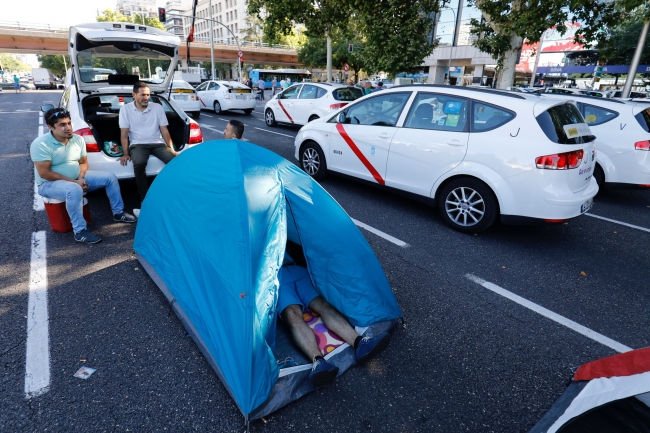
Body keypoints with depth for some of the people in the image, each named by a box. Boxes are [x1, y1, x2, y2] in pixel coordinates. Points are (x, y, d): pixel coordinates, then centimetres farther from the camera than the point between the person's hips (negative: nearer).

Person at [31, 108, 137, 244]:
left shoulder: (78, 139, 0)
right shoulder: (41, 145, -19)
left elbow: (83, 162, 9)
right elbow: (44, 173, -21)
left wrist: (81, 178, -11)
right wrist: (74, 182, -23)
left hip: (77, 178, 7)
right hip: (49, 183, -7)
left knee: (110, 177, -3)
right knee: (74, 190, -40)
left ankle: (118, 213, 8)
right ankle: (80, 231, -30)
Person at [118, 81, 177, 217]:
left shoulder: (158, 107, 6)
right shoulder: (125, 109, 3)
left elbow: (164, 131, 7)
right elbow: (124, 134, 2)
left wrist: (172, 149, -3)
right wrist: (125, 154, -8)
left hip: (157, 143, 2)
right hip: (138, 144, -1)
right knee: (139, 163, -36)